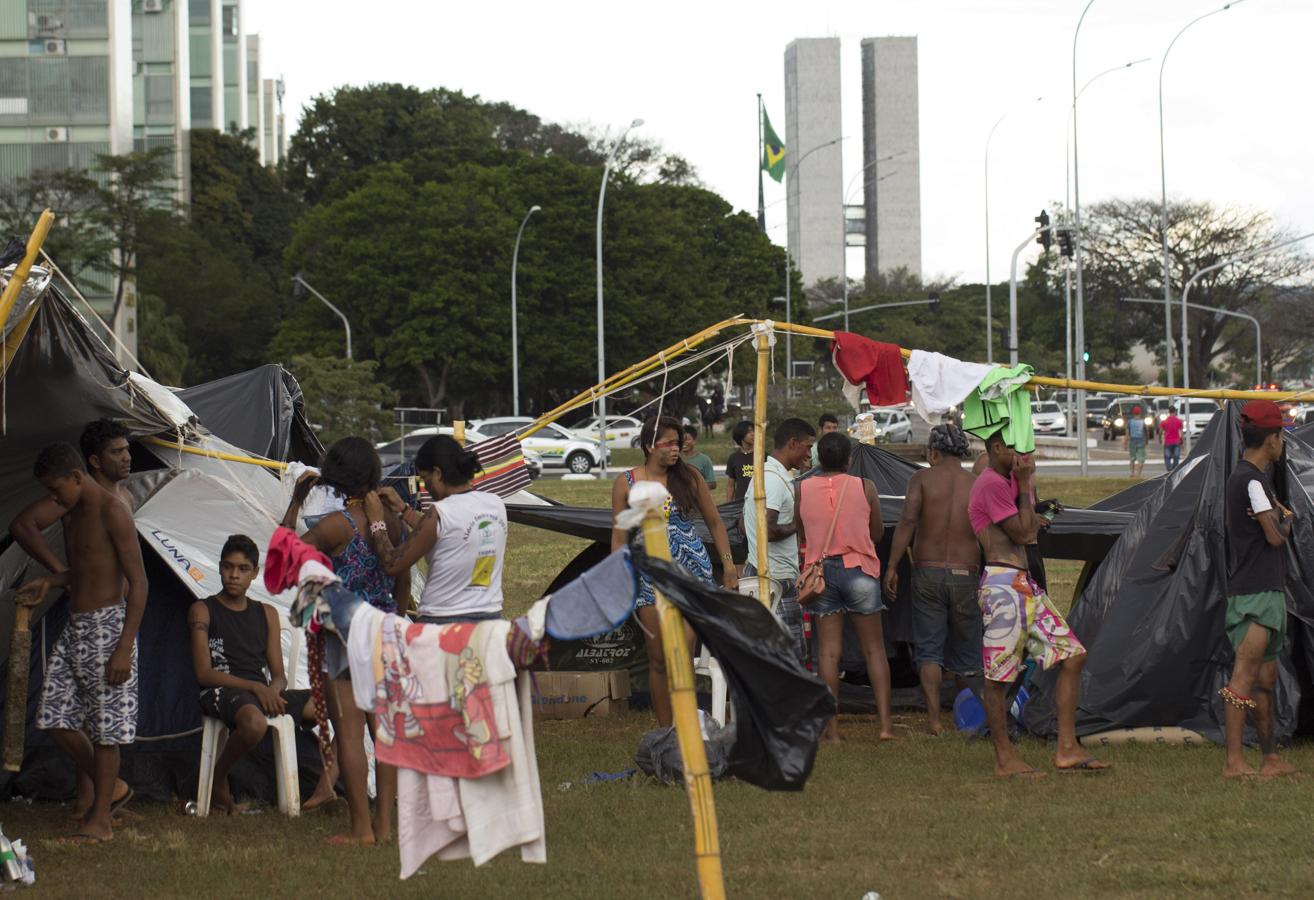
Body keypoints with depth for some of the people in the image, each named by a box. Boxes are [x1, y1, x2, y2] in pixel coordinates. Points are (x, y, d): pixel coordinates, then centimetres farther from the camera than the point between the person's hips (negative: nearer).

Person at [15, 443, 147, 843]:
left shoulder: (112, 513, -14)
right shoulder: (72, 515, 14)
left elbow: (138, 581, -16)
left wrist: (124, 647, -21)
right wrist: (48, 582, 8)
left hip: (107, 626, -9)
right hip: (76, 628, 9)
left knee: (104, 727, -3)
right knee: (56, 717, 6)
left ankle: (100, 820, 4)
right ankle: (109, 788, 22)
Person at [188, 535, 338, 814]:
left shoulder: (266, 614, 19)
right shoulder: (202, 611, 4)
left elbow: (279, 675, 15)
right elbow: (204, 673, -6)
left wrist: (273, 690, -11)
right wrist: (255, 687, -16)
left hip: (265, 694, 5)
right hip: (222, 693, -5)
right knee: (254, 723, -42)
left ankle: (326, 785, -10)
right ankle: (218, 779, -13)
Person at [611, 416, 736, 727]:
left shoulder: (689, 477, 2)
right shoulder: (626, 484, 1)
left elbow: (715, 522, 9)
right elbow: (619, 537, 5)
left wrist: (728, 564, 3)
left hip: (691, 572, -1)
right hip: (651, 577, 1)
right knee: (658, 660, 5)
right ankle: (664, 731, 13)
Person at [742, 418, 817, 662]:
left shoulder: (762, 473, 16)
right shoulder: (775, 479, -17)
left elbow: (745, 526, 25)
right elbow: (769, 531, -27)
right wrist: (797, 525, -10)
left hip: (756, 570, 11)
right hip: (777, 578, -11)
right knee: (792, 655, -9)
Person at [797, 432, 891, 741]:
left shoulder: (803, 489, -1)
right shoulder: (865, 487, -4)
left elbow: (802, 534, 7)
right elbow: (878, 533, 6)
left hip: (820, 569, 1)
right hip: (859, 569, -1)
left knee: (828, 651, 3)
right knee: (874, 649, 5)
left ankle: (832, 727, -1)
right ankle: (885, 723, -2)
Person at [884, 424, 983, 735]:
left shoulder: (922, 478, 0)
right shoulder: (978, 485, 4)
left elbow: (907, 521, -11)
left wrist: (891, 567, -8)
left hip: (927, 573, -1)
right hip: (966, 574, 1)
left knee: (928, 648, 3)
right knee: (965, 651, 13)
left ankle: (934, 719, -8)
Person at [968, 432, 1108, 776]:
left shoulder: (1006, 481, 19)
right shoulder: (992, 484, -12)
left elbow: (1032, 531, 15)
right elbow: (1023, 533, -12)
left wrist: (1025, 482, 8)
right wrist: (1024, 486, -5)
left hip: (1023, 584, 10)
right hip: (1003, 584, -10)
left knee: (1072, 656, 6)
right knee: (999, 675, -2)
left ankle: (1067, 750, 6)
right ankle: (1004, 758, 4)